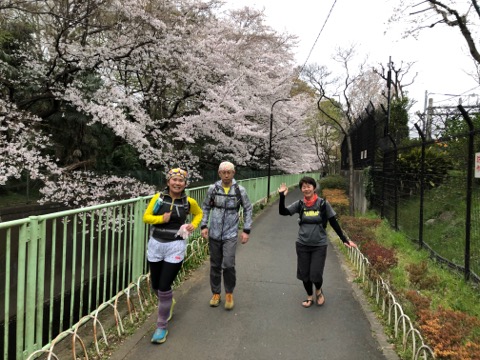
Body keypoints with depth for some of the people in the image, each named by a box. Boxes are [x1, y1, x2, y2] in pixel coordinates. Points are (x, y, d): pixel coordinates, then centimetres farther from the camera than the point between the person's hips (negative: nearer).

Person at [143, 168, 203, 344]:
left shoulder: (188, 202, -3)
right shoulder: (158, 197, -4)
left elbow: (199, 213, 16)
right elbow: (146, 217, -2)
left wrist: (193, 225, -2)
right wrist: (162, 218, -18)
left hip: (175, 247, -2)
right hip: (155, 245, 3)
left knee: (164, 287, -5)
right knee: (155, 285, 15)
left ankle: (162, 327, 14)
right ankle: (168, 303, 50)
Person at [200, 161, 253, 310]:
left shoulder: (240, 190, -6)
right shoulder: (213, 188, -3)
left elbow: (248, 209, 2)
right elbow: (206, 207, 8)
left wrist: (246, 230, -2)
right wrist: (204, 226, 0)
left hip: (231, 234, -2)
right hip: (214, 233, 2)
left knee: (228, 264, -11)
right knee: (215, 265, 10)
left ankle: (229, 293, 13)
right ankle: (216, 293, 30)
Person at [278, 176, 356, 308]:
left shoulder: (323, 203, -8)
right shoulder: (299, 204, -2)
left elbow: (334, 223, -1)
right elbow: (282, 212, -10)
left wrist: (345, 239, -1)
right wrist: (282, 196, -22)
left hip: (319, 245, -2)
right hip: (302, 245, 2)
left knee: (316, 275, -3)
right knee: (304, 274, 11)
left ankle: (319, 291, 32)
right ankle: (309, 296, 37)